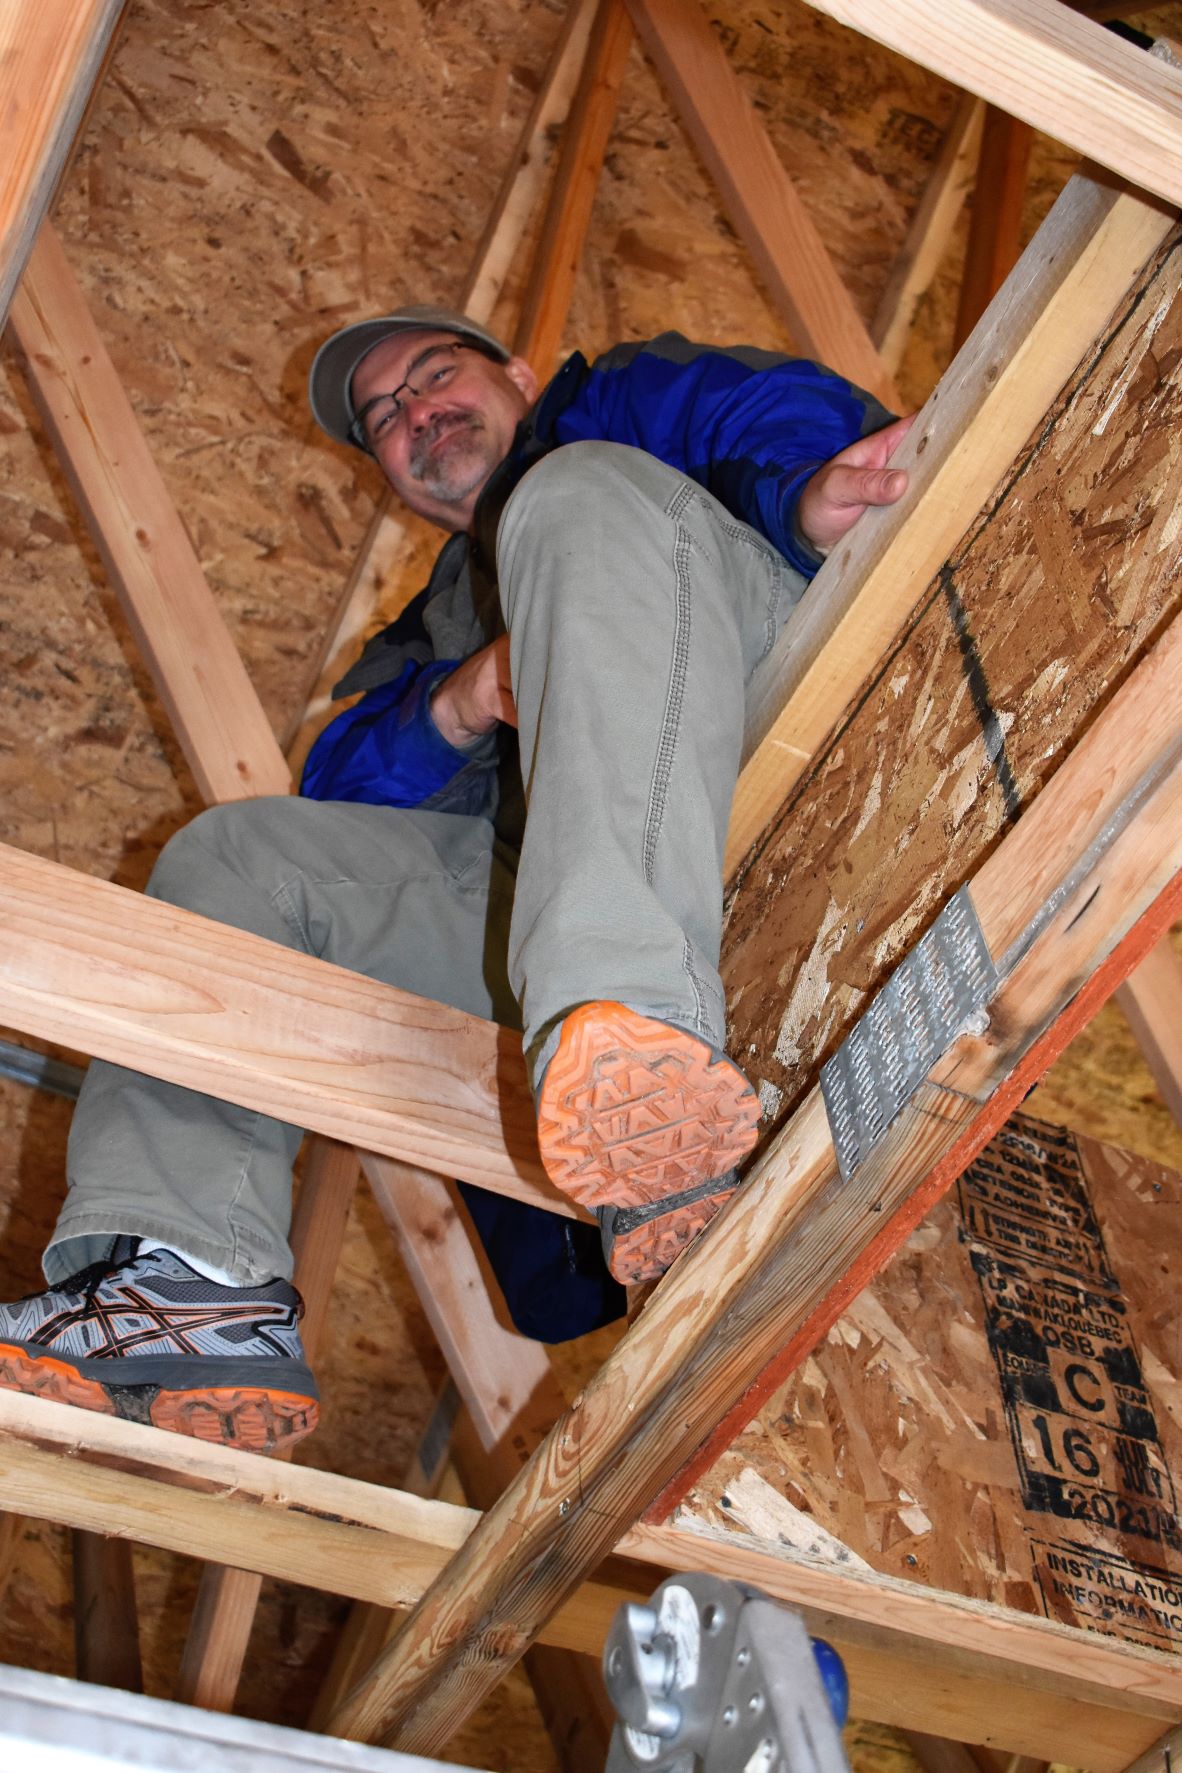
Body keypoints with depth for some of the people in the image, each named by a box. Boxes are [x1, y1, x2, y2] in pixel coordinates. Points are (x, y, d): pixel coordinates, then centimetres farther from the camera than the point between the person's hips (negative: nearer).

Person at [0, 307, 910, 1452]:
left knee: (583, 496, -26)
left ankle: (637, 1020, -50)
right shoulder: (428, 637, 37)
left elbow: (786, 407, 6)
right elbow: (336, 801, 19)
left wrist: (809, 493, -19)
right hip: (534, 875, 5)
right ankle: (189, 1286, -22)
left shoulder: (621, 403, 28)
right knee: (228, 860, 1)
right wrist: (452, 710, -3)